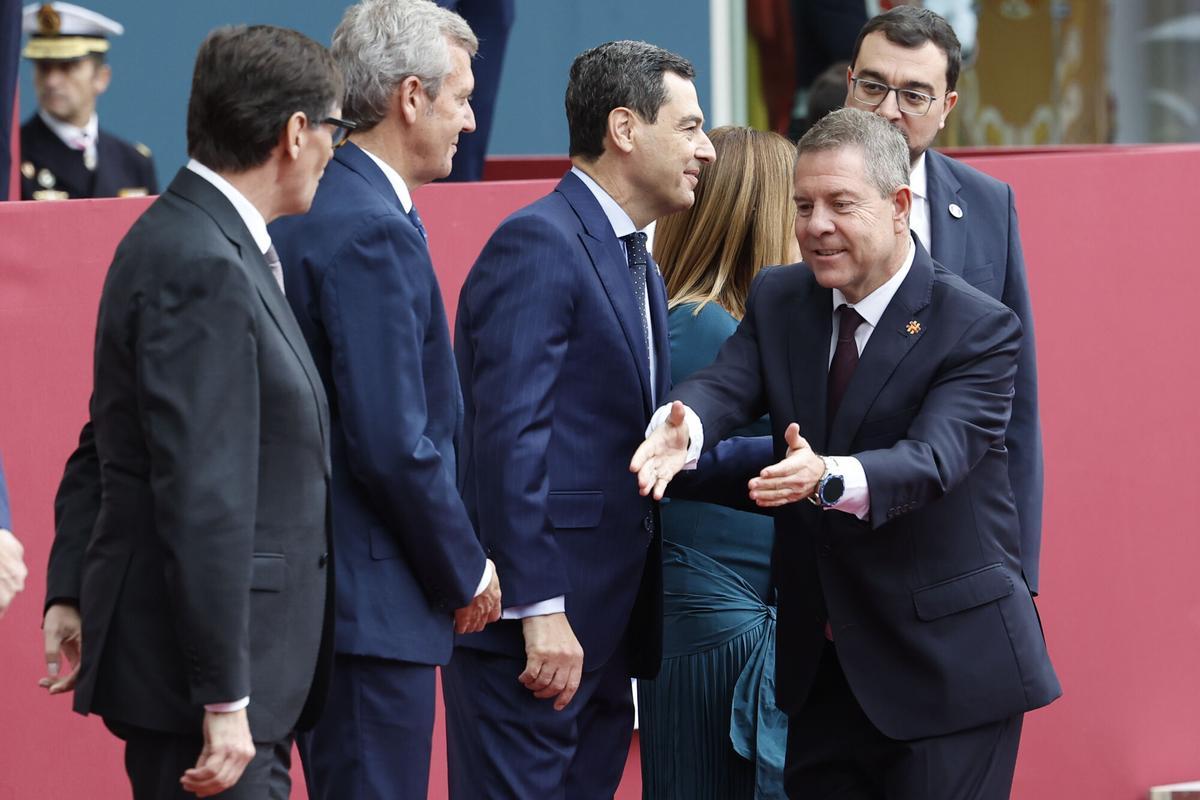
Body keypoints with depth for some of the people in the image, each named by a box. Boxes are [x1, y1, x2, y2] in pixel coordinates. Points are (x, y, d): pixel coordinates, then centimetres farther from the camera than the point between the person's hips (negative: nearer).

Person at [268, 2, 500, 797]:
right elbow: (394, 444, -21)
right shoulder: (372, 232, -18)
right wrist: (467, 571, -8)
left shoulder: (305, 215, 12)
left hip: (317, 577, 10)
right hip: (373, 604, -10)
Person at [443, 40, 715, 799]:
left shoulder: (639, 266, 19)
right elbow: (510, 438, -18)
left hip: (607, 621, 10)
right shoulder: (538, 245, -12)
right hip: (531, 622, -10)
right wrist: (539, 610, -22)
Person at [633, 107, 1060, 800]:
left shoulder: (979, 328, -14)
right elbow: (726, 383, -13)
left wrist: (829, 476, -48)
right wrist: (682, 428, -38)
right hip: (822, 665, 5)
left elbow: (932, 458, -27)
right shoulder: (778, 302, 5)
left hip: (946, 666, -5)